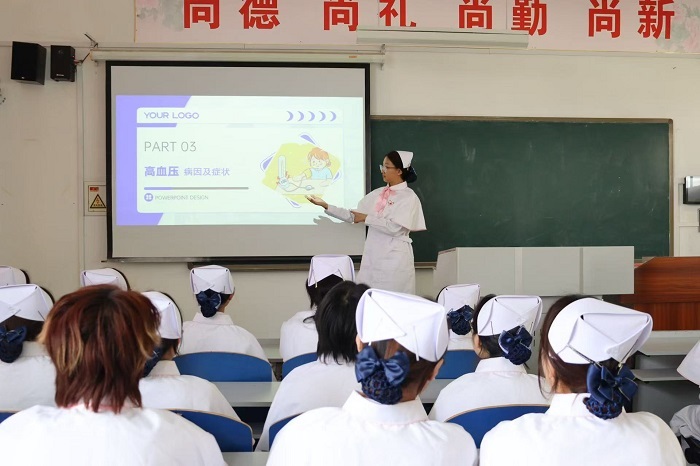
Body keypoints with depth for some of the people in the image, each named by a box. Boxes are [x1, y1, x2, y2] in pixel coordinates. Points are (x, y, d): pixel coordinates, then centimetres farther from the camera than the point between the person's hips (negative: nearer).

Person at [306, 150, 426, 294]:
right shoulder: (377, 194, 12)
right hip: (372, 256, 6)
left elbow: (394, 228, -17)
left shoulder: (408, 197, -7)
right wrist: (326, 206, 2)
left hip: (394, 258, -6)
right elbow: (353, 216, 10)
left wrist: (366, 218, -10)